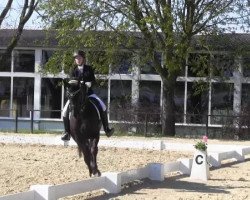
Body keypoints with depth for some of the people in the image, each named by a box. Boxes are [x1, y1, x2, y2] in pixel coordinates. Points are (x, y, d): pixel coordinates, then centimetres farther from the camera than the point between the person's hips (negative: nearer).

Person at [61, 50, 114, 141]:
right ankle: (67, 132, -9)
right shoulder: (74, 71, 4)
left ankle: (106, 129, -5)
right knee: (65, 111, -20)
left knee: (102, 107, -18)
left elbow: (93, 80, 3)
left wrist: (90, 83, -19)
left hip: (88, 92, 0)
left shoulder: (89, 69, 5)